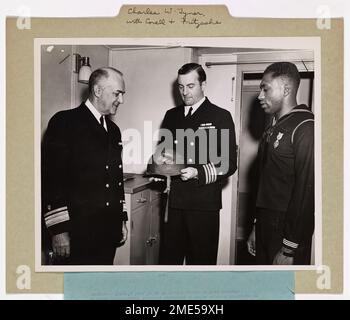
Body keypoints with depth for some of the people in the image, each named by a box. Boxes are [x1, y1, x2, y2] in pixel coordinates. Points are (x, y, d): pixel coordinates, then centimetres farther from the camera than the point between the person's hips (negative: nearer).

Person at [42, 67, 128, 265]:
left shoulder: (113, 130, 14)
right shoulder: (65, 122, -7)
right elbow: (51, 178, -12)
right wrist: (59, 229, -14)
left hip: (110, 230, 6)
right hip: (79, 232, -6)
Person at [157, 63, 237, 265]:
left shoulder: (221, 117, 0)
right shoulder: (171, 116, 14)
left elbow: (229, 163, -5)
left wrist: (198, 173, -20)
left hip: (204, 204, -3)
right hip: (173, 201, 4)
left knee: (201, 260, 6)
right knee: (168, 258, 8)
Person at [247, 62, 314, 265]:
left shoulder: (305, 128, -14)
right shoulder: (274, 128, 13)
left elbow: (307, 191, -19)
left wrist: (289, 250, -18)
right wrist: (256, 228, 14)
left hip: (287, 231, -7)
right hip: (265, 226, 7)